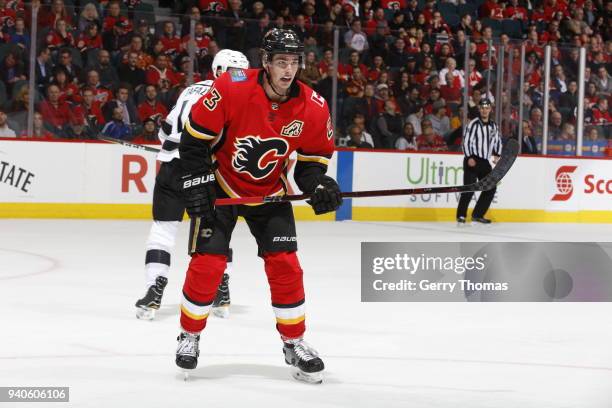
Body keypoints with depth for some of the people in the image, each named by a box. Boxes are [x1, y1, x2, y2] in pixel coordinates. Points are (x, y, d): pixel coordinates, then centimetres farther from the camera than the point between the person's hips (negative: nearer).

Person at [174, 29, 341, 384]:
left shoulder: (313, 108, -16)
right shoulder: (231, 89, -26)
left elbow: (314, 156, 0)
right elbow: (195, 138, -16)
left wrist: (318, 184, -20)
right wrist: (197, 187, -17)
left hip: (270, 193, 3)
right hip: (221, 187, -2)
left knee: (285, 265, -5)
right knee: (207, 263, -8)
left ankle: (294, 342, 11)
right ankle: (189, 335, 14)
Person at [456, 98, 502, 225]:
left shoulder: (494, 126, 11)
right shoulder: (473, 124, -9)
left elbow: (498, 140, 23)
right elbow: (466, 141, -13)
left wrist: (497, 155, 11)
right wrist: (469, 157, -20)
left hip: (485, 161, 7)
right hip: (472, 160, -7)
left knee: (490, 188, 4)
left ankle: (477, 214, 13)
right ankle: (461, 215, -6)